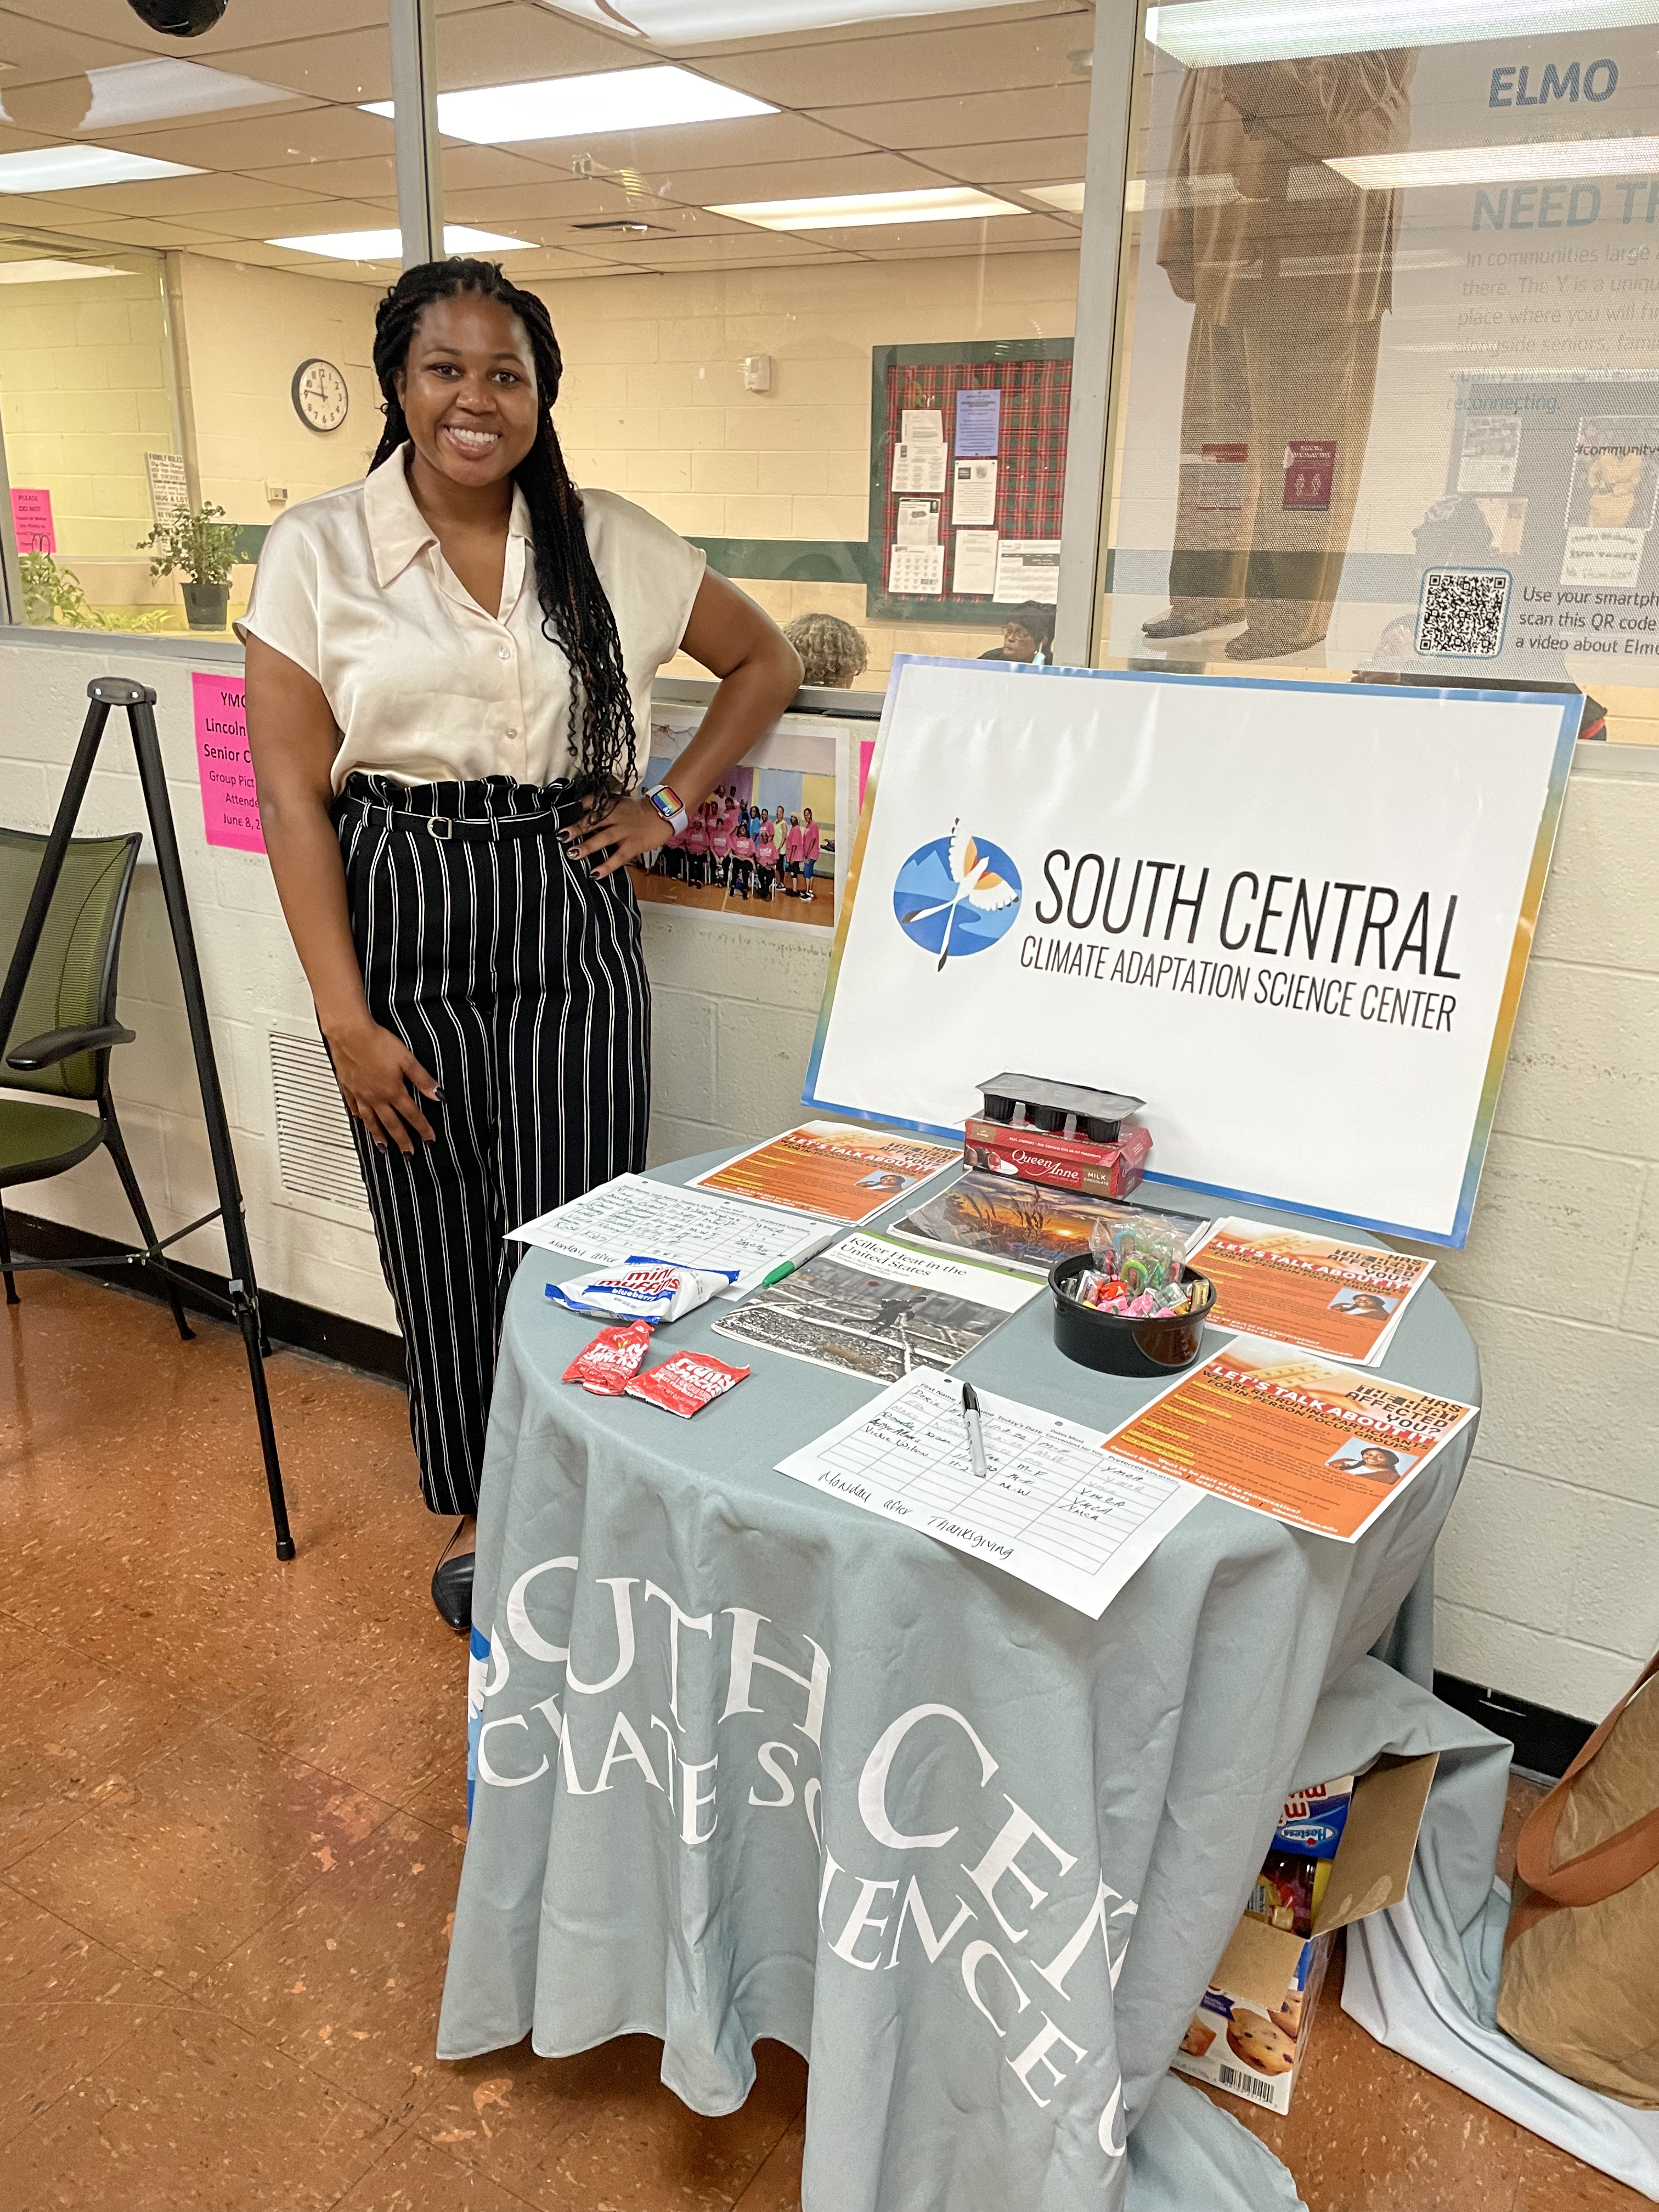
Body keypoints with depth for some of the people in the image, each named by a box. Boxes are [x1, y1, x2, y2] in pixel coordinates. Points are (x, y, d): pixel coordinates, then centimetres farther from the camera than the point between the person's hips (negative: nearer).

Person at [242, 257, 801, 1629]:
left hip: (571, 936, 0)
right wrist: (346, 1017, -9)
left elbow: (767, 661, 16)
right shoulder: (318, 551, -1)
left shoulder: (614, 545, 3)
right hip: (400, 936, 0)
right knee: (437, 1247, 10)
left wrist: (673, 805, 4)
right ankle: (473, 1506, 34)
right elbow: (292, 795, -4)